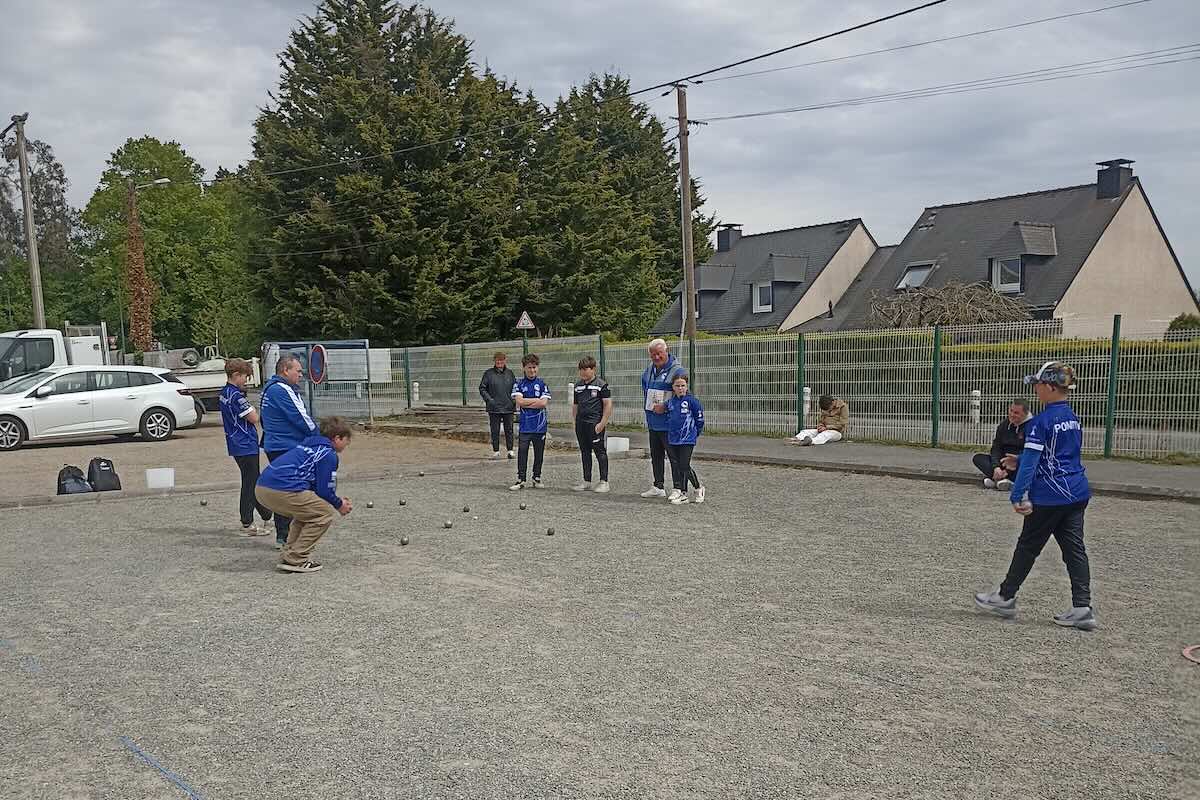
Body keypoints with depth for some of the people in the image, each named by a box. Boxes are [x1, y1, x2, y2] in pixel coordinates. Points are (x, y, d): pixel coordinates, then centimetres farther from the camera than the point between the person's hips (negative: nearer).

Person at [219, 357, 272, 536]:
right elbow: (254, 418, -17)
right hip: (246, 445, -10)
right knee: (250, 483, -3)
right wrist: (253, 409, -1)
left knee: (252, 481, 18)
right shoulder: (236, 396, -19)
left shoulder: (224, 393, 11)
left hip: (236, 445, 10)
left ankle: (266, 515, 31)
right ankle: (247, 524, 2)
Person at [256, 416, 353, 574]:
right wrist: (339, 505, 18)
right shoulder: (329, 454, 0)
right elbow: (324, 490, -1)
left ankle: (287, 556, 21)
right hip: (283, 490, -9)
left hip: (262, 487, 9)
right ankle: (296, 559, 1)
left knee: (305, 512, 29)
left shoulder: (308, 444, 28)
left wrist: (337, 500, 32)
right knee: (325, 514, 4)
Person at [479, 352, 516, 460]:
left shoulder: (510, 373, 7)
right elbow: (482, 388, 1)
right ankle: (496, 451, 12)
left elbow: (515, 387, 17)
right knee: (495, 430, 3)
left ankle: (510, 450, 14)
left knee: (509, 430, 6)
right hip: (494, 408, -2)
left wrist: (514, 399, 3)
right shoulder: (488, 373, -1)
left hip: (508, 407, 2)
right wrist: (489, 399, -11)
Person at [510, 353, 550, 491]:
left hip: (540, 425, 0)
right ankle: (520, 480, 3)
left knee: (539, 453, 8)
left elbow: (544, 403, -8)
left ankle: (537, 478, 19)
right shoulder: (519, 384, 5)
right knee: (522, 452, -2)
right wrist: (537, 400, -8)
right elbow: (519, 401, -9)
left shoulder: (542, 384, 4)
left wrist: (526, 403, -8)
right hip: (524, 424, 0)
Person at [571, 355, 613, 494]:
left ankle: (604, 482, 1)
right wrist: (575, 421, 12)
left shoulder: (601, 384, -4)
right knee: (585, 452, 11)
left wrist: (602, 423, -13)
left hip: (595, 424, -6)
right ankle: (587, 481, 18)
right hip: (581, 424, 7)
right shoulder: (578, 386, 15)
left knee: (600, 452, -3)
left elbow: (608, 405, -7)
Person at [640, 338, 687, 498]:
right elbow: (644, 384, 31)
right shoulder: (650, 369, 12)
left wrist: (665, 406, -20)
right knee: (655, 455, 15)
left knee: (674, 456, -5)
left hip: (669, 423, -8)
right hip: (652, 422, 8)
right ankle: (658, 487, 26)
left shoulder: (677, 370, -13)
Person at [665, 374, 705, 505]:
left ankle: (699, 488, 12)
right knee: (675, 466, 6)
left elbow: (700, 419, -3)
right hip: (672, 439, 6)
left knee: (685, 466, -7)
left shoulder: (691, 401, -8)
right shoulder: (670, 402, 7)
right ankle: (679, 491, 13)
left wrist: (694, 433, 3)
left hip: (687, 440, -6)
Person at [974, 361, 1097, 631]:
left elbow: (1031, 461, -19)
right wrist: (1019, 460, 32)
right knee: (1074, 548, 6)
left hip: (1050, 496, -8)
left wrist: (1018, 496, -19)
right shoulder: (1071, 417, 12)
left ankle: (1006, 597, 19)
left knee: (1028, 546, 6)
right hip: (1077, 493, 8)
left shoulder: (1042, 421, -15)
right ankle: (1082, 608, 2)